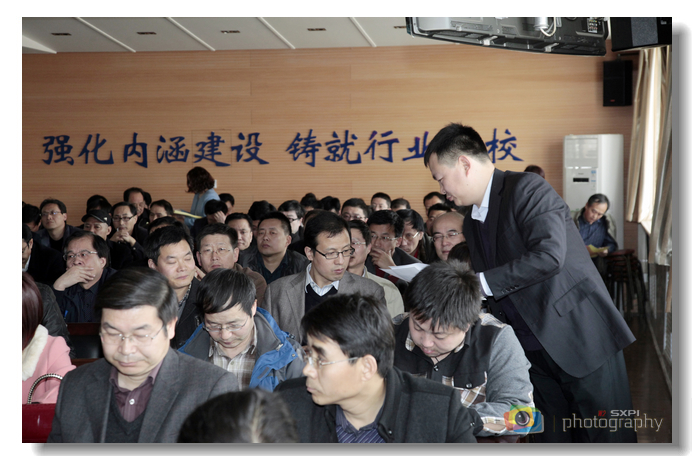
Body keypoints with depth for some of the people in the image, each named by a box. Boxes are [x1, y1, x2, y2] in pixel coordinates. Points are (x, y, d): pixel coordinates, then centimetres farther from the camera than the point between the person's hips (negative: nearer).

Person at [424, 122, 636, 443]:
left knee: (608, 439, 0)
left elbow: (548, 255, -25)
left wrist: (481, 283, -21)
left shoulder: (527, 188, -12)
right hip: (532, 352, 8)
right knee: (551, 440, 10)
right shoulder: (472, 224, 14)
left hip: (580, 337, -8)